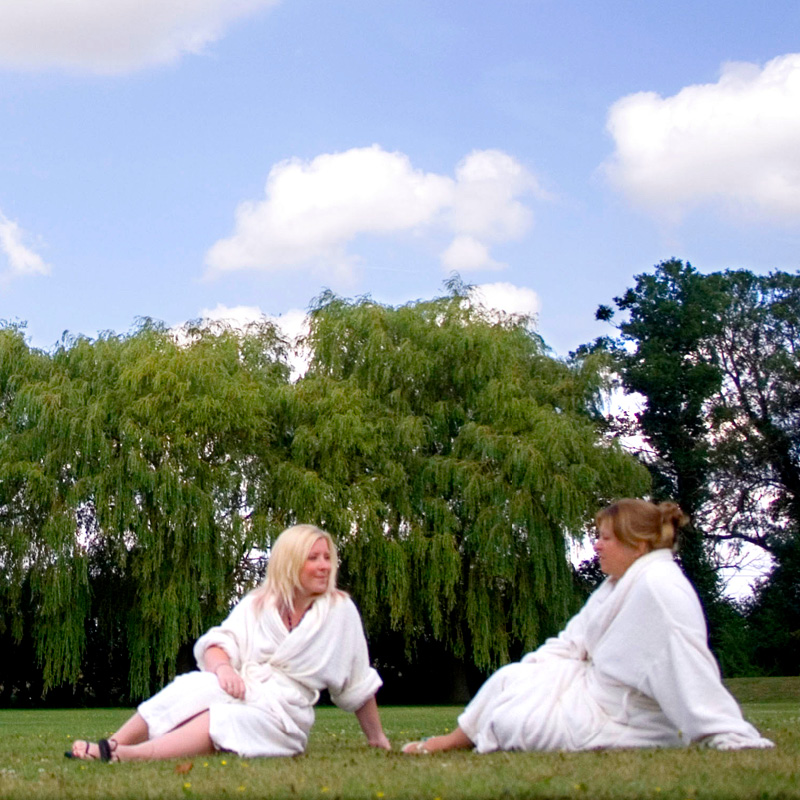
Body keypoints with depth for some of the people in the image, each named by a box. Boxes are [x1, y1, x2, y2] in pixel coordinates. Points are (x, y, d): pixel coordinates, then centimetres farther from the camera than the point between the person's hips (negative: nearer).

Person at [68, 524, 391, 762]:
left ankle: (122, 755, -54)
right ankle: (111, 745, -43)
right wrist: (222, 667, -28)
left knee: (225, 720, -36)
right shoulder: (256, 604, 9)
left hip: (281, 717, -3)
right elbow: (219, 641, -5)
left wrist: (377, 738, 11)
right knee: (197, 686, -32)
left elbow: (358, 682, 6)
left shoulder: (339, 609, 0)